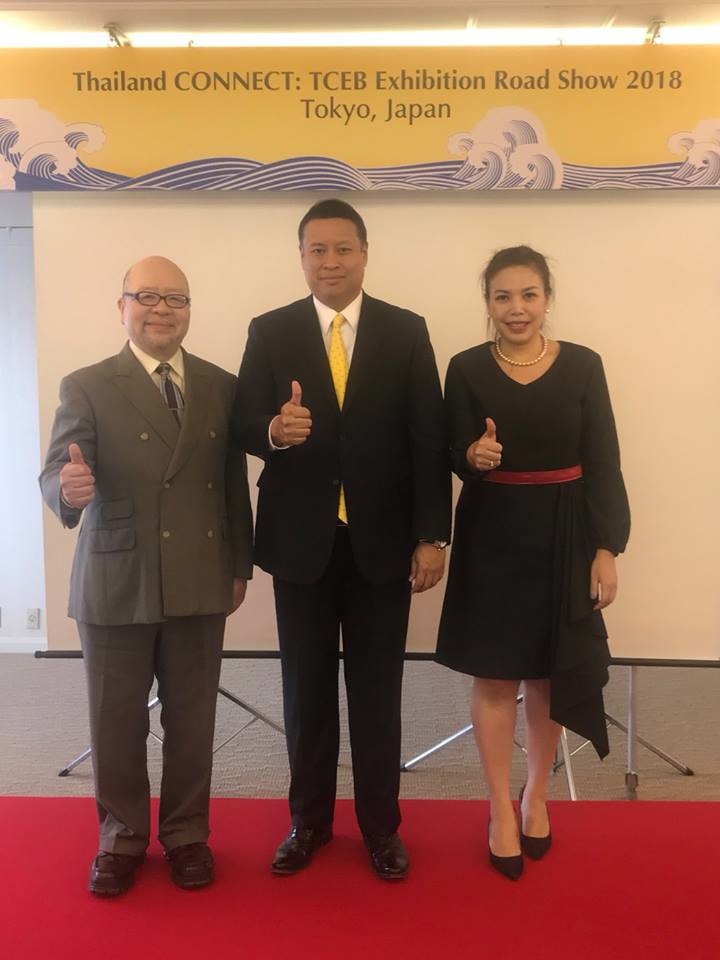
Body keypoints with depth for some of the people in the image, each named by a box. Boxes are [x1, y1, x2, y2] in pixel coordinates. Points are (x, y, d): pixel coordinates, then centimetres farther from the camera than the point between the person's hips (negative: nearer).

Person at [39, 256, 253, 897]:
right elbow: (56, 475, -12)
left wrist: (240, 566, 8)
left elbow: (235, 484, 7)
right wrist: (69, 489, -36)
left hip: (200, 582, 2)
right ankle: (122, 837, 33)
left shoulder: (223, 387, 5)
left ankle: (186, 834, 32)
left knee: (192, 720, 12)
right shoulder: (87, 387, -3)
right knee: (116, 723, 11)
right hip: (114, 584, -2)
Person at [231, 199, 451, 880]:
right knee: (306, 690, 13)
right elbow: (243, 426, -3)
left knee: (377, 692, 11)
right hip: (301, 541, 1)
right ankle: (309, 820, 32)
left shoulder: (407, 332, 1)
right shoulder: (269, 332, 3)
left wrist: (431, 536, -7)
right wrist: (273, 430, -27)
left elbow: (428, 440, -2)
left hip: (382, 541, 0)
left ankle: (381, 825, 29)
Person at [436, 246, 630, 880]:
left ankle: (536, 797, 35)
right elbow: (457, 458, -3)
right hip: (491, 540, 0)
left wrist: (607, 550, -7)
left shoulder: (583, 366, -2)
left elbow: (603, 465, -2)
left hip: (563, 539, 1)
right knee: (494, 676, 8)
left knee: (551, 675, 13)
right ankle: (501, 811, 25)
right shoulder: (467, 369, -3)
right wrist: (473, 456, -27)